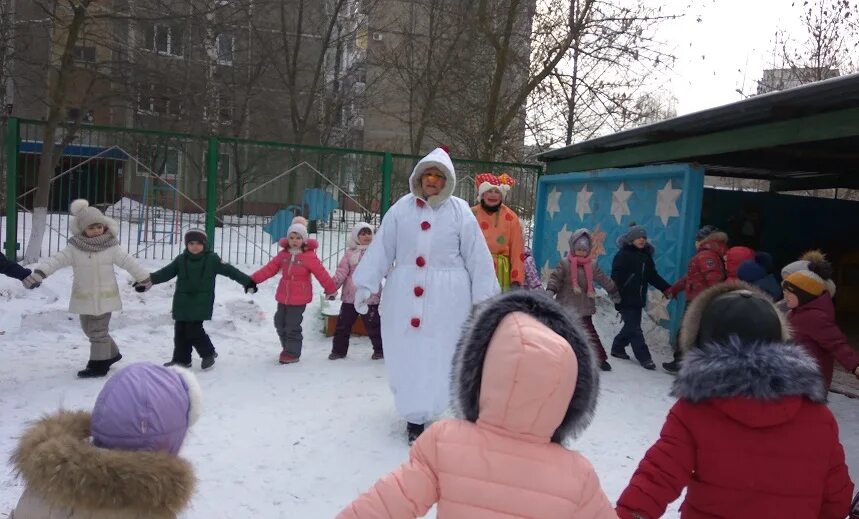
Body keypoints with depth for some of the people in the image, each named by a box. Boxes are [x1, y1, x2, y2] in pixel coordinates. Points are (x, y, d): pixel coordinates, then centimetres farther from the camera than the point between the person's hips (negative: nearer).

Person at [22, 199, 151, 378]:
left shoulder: (111, 247, -7)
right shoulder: (74, 248, -5)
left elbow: (128, 261, -2)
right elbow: (56, 260, -14)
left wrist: (143, 277, 2)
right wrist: (38, 273, -29)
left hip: (105, 297, -4)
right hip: (85, 298, 4)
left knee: (98, 331, -2)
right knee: (90, 330, 17)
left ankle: (98, 365, 9)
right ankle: (111, 353, 36)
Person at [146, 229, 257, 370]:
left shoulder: (212, 259, -3)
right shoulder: (180, 260, 6)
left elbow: (230, 270, -4)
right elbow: (166, 273, 4)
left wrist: (248, 282, -8)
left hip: (202, 303, -4)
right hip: (182, 302, 5)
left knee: (194, 330, -10)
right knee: (180, 330, 9)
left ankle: (208, 353, 12)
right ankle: (181, 359, 23)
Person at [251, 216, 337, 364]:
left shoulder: (309, 256, -12)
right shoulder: (283, 254, 5)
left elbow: (321, 273, -11)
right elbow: (269, 268, 3)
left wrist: (331, 289, -9)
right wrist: (253, 280, -3)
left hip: (299, 298, -7)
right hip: (283, 296, 7)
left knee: (292, 326, -5)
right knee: (280, 323, 15)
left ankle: (292, 353, 11)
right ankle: (288, 348, 33)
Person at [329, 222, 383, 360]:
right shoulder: (350, 253, 5)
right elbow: (342, 271, -1)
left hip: (370, 297, -2)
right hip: (350, 296, 2)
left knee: (373, 325, 5)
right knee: (343, 324, 10)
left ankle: (380, 350, 21)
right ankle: (339, 350, 23)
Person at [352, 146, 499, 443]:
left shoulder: (459, 211, -2)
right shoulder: (402, 208, 3)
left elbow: (477, 255, 0)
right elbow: (381, 248, 4)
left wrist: (484, 296, -1)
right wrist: (366, 284, 2)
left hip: (446, 296, -2)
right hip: (405, 292, 2)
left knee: (439, 355, 1)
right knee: (406, 354, 8)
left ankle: (417, 414, 13)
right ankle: (415, 413, 25)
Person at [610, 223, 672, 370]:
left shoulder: (646, 256, 12)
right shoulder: (623, 255, -9)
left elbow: (653, 276, 16)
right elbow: (616, 276, -15)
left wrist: (667, 288, 6)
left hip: (638, 299, 7)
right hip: (625, 299, -7)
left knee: (631, 326, 13)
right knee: (634, 328, -5)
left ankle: (617, 348, 31)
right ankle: (644, 357, -3)